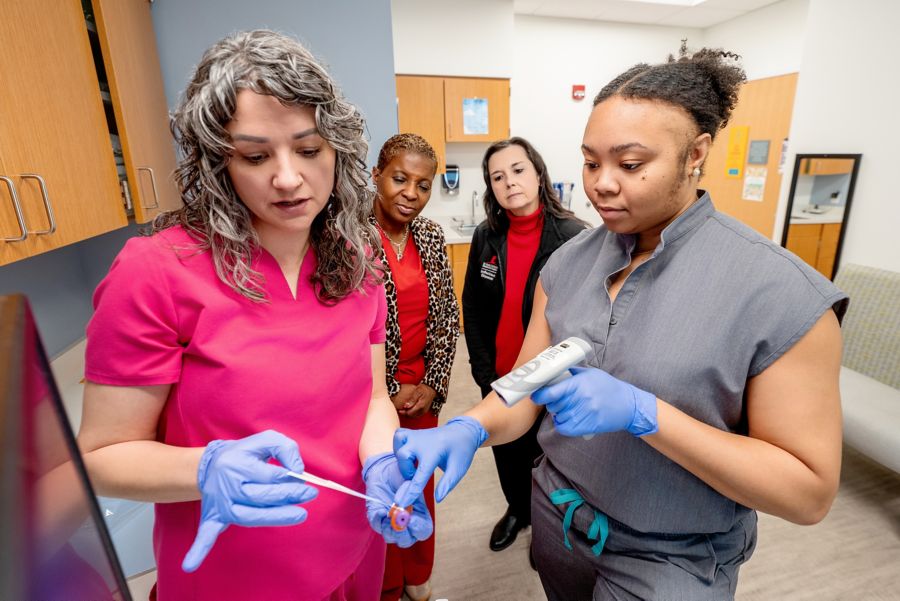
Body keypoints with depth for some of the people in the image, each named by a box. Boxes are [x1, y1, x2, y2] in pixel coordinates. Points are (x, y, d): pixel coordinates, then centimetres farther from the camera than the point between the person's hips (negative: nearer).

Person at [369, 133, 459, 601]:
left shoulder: (431, 235, 1)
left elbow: (447, 316, 4)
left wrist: (432, 385, -3)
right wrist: (387, 393, -11)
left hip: (423, 390, 5)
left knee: (419, 483, 21)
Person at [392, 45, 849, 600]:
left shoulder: (778, 291, -22)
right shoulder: (568, 261, -8)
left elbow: (810, 492, -18)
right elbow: (525, 390, -6)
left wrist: (641, 413, -31)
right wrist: (468, 429, -26)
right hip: (558, 518, 5)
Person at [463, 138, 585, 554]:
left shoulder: (574, 237, -16)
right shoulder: (486, 236, -4)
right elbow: (472, 307, 2)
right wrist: (483, 370, -2)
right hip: (499, 377, 4)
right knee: (507, 453, 24)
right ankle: (517, 510, 54)